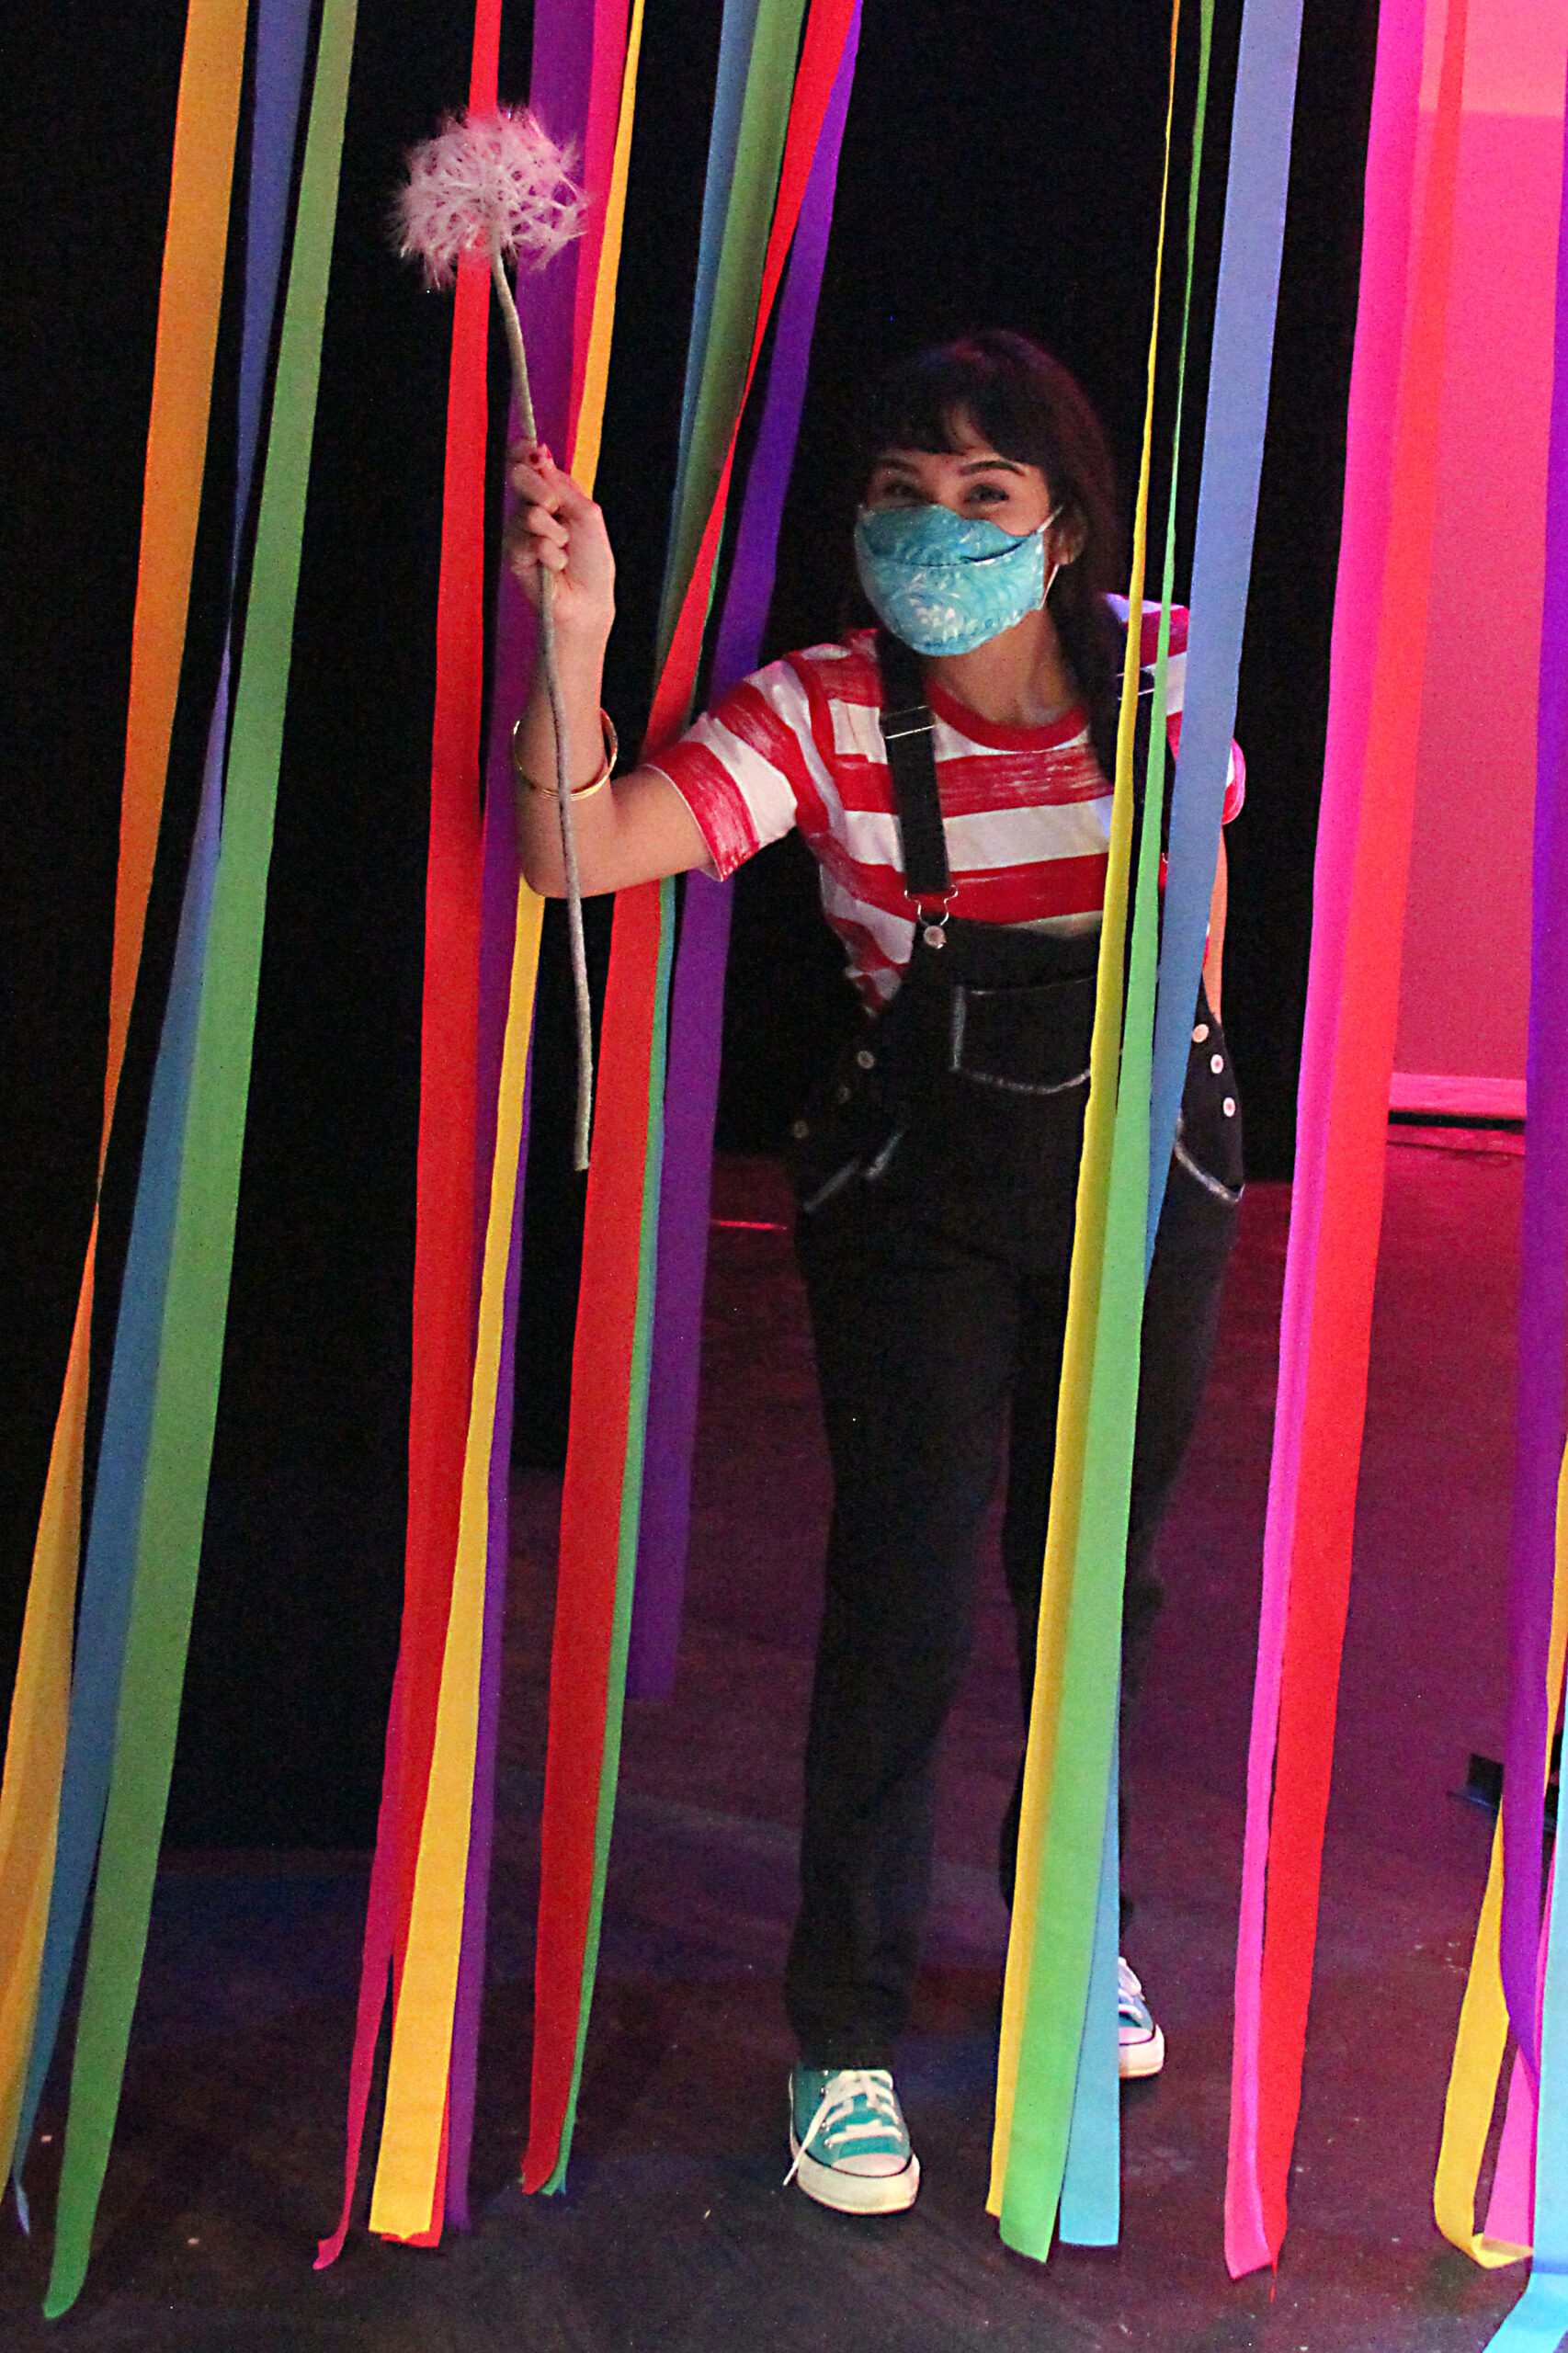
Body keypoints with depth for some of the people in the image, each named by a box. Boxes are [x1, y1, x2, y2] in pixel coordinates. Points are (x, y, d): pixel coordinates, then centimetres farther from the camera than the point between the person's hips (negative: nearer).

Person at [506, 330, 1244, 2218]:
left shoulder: (1161, 671, -9)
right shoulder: (824, 713, -16)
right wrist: (575, 635, -43)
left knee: (1100, 1575, 15)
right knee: (904, 1588, -6)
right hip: (918, 1197, -2)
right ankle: (847, 2032, 10)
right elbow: (577, 851, -29)